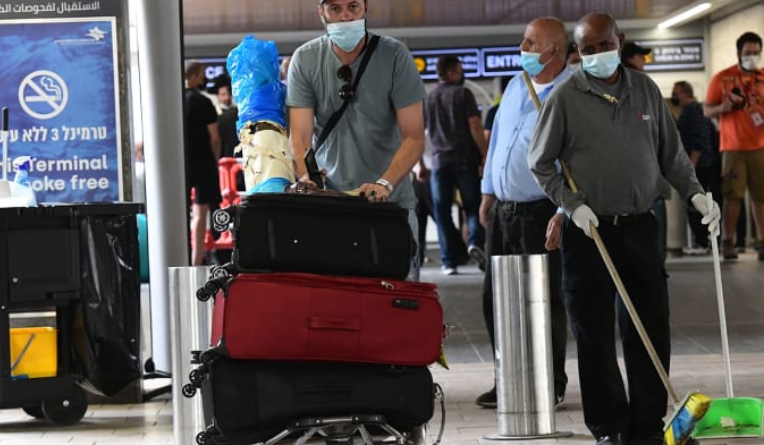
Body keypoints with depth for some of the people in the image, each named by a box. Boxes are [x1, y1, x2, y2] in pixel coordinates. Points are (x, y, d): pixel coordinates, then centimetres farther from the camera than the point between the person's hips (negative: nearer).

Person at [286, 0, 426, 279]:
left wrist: (385, 184, -25)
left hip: (390, 202, -1)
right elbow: (300, 137, -6)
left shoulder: (394, 55, -6)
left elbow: (414, 138, -9)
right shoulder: (305, 60, -1)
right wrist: (306, 177, -26)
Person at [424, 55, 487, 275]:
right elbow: (475, 127, -9)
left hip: (439, 161, 3)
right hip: (465, 159, -3)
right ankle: (475, 241, -20)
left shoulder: (427, 99, 12)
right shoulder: (463, 94, -1)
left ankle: (449, 261, -1)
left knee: (442, 211, 4)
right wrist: (485, 156, -7)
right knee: (473, 205, 5)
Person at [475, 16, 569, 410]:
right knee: (494, 299, 10)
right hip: (502, 210, 8)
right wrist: (488, 192, 18)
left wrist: (563, 215, -22)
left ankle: (551, 386, 11)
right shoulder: (517, 85, 11)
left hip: (540, 213, -8)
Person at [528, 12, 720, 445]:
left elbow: (671, 153, 13)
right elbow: (540, 164, 1)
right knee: (595, 333, 1)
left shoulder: (645, 89, 7)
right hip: (588, 231, -3)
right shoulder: (565, 97, -3)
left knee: (651, 329, 4)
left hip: (640, 227, 3)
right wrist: (573, 204, -9)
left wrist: (696, 192, 0)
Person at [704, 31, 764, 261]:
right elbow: (706, 111, 5)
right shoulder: (722, 78, 3)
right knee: (733, 195, -5)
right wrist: (722, 108, -16)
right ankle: (728, 242, 1)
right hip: (733, 147, -2)